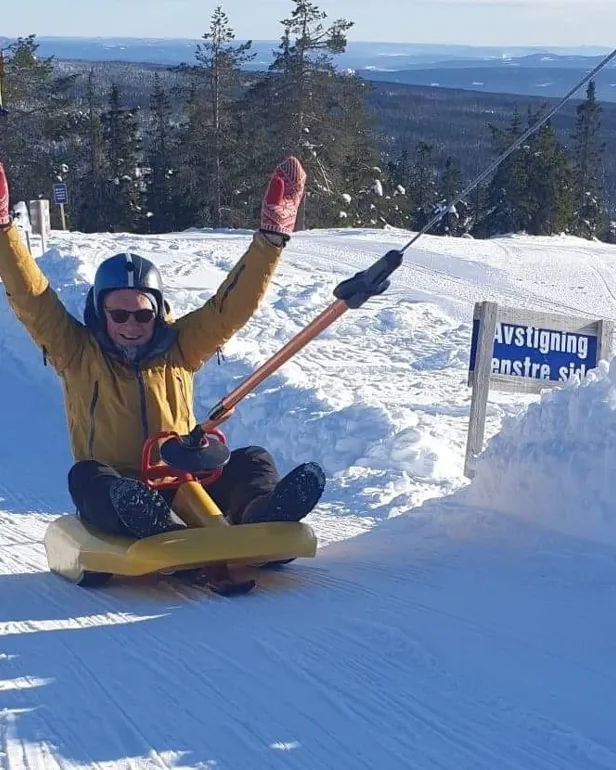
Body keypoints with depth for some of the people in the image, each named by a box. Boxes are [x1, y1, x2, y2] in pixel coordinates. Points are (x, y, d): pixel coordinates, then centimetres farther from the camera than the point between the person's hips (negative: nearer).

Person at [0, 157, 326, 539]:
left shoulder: (179, 348, 14)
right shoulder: (78, 354, 9)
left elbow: (231, 305, 8)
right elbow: (31, 296, 0)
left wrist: (273, 233, 1)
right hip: (111, 496, -3)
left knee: (252, 461, -19)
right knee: (86, 476, -34)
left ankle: (263, 511, -54)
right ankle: (150, 523, -66)